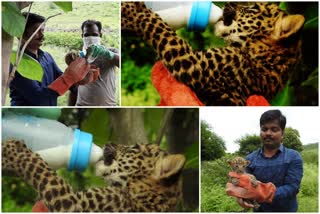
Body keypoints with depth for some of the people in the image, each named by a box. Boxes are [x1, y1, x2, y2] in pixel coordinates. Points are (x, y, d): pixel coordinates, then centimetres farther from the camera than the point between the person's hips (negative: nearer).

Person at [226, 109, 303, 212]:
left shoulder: (293, 157, -9)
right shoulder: (250, 159, -2)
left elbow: (291, 188, -20)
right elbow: (244, 185, -6)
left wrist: (260, 194, -33)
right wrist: (240, 196, -31)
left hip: (286, 210, -2)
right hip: (259, 210, 2)